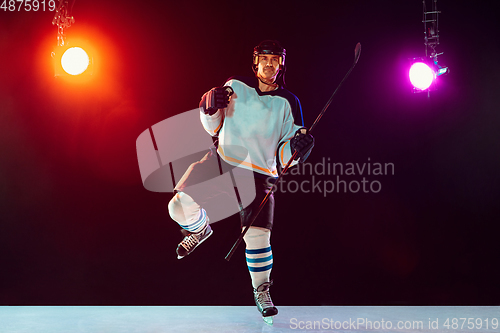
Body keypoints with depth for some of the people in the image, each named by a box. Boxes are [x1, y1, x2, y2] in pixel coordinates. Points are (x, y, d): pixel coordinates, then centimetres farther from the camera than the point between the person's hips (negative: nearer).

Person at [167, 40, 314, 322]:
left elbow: (285, 157, 3)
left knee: (258, 235, -11)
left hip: (260, 174, -1)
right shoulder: (235, 86, 4)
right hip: (222, 161, 1)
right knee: (181, 207, -14)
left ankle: (261, 290, 15)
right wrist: (210, 109, -9)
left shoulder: (288, 103, 2)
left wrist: (297, 146, -19)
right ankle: (201, 228, 23)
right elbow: (214, 127, 13)